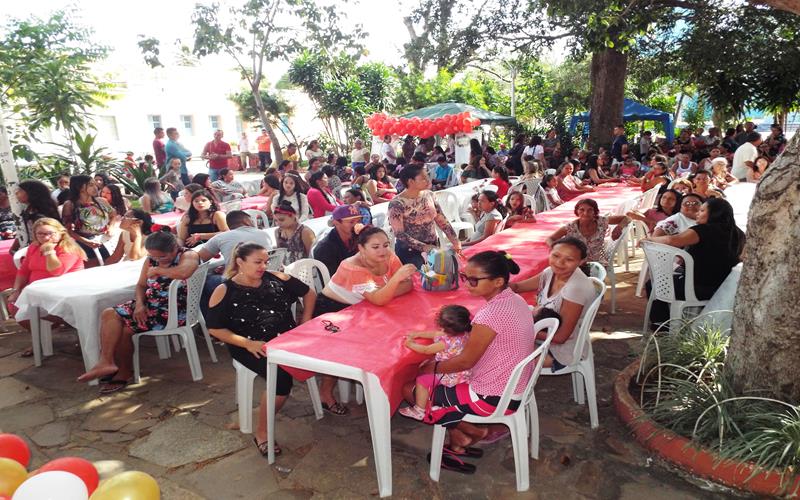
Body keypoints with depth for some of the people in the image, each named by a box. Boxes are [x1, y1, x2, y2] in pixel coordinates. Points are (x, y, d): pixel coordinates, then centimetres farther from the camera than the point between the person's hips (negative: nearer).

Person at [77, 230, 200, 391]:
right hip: (150, 304, 8)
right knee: (109, 315, -8)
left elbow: (184, 273, -37)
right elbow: (141, 285, 13)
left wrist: (157, 270, -20)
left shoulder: (188, 255, -13)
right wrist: (139, 304, -7)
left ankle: (123, 370, 11)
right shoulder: (151, 259, 9)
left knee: (123, 328, -12)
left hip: (174, 311, -8)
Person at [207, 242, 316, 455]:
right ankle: (261, 432, -7)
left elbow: (309, 293, 17)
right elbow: (215, 328, -3)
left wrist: (305, 321, 6)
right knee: (281, 376, -31)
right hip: (251, 347, -3)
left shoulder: (276, 279, 8)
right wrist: (248, 343, -15)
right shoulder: (224, 291, 0)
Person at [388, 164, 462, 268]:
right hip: (410, 252, -5)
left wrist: (455, 242, -7)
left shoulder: (429, 195, 2)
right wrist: (424, 247, -23)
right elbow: (399, 234, -18)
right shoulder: (397, 203, -16)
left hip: (433, 247, 5)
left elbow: (442, 221, 3)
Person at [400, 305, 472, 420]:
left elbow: (426, 350, -16)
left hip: (451, 377, -9)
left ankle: (419, 410, 18)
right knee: (426, 370, 25)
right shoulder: (462, 333, -7)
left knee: (422, 380, 5)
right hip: (461, 373, 9)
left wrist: (411, 344, -1)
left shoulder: (447, 342, -32)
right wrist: (417, 334, 10)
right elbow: (435, 334, 7)